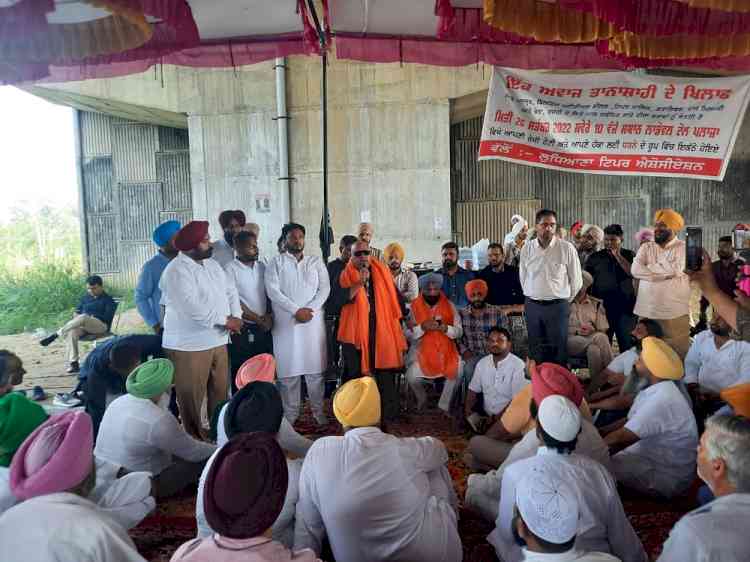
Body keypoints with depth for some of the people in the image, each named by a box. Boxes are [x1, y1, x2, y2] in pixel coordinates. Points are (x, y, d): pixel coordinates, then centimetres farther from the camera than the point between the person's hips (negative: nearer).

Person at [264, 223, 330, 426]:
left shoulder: (316, 261, 10)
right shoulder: (276, 262, 4)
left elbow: (324, 288, 2)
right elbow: (272, 291, -7)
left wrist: (310, 309, -13)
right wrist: (296, 310, -14)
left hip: (313, 321, 2)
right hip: (286, 323, -1)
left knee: (316, 368, 4)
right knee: (288, 370, 2)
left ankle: (318, 411, 15)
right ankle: (290, 414, 13)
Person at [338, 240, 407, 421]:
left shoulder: (382, 271, 9)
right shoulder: (345, 275, 1)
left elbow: (394, 295, 14)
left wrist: (402, 317, 14)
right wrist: (359, 283, -21)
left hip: (382, 331, 2)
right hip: (355, 333, -2)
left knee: (386, 374, 7)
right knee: (356, 375, 5)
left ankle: (389, 415, 21)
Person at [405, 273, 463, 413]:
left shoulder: (449, 306, 1)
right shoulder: (414, 307, -2)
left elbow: (459, 332, 0)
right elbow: (408, 335, -5)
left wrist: (446, 328, -21)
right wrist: (422, 327, -23)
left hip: (445, 350, 1)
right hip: (421, 350, -1)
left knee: (457, 371, -24)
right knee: (411, 377, -23)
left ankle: (444, 406, -1)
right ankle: (421, 398, 14)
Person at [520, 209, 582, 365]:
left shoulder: (567, 248, -6)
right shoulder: (527, 249, 2)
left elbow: (576, 281, 1)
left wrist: (563, 300, 7)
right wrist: (533, 298, 13)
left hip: (557, 306, -2)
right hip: (532, 306, 3)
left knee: (558, 351, 3)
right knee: (535, 351, 11)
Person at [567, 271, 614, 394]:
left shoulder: (596, 304, 19)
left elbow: (603, 330, 11)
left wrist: (593, 330, -11)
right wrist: (577, 331, -12)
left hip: (593, 337, 2)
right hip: (571, 340, -2)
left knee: (594, 350, -36)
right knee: (600, 338, -31)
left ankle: (594, 388, -27)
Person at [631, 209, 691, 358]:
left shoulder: (683, 248, 1)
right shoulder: (646, 247, 10)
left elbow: (674, 269, -17)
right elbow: (635, 270, -6)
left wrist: (650, 267, -2)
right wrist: (663, 274, -11)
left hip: (675, 313, -3)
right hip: (646, 312, 3)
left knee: (677, 354, 2)